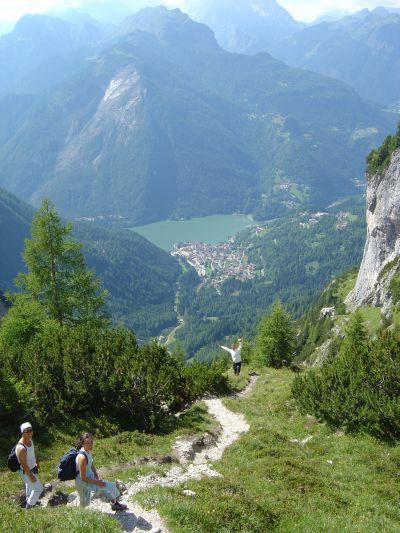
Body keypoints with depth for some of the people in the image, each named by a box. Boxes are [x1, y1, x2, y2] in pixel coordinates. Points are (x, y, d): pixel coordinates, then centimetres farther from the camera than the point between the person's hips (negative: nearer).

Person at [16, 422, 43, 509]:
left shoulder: (30, 440, -11)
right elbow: (24, 465, -29)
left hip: (32, 468, 8)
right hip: (26, 472, -8)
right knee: (39, 488, 5)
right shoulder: (21, 448, -38)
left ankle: (29, 500, 56)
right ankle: (29, 505, 27)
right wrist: (31, 476, -21)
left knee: (30, 485, 31)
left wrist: (36, 462, 20)